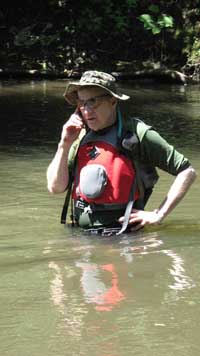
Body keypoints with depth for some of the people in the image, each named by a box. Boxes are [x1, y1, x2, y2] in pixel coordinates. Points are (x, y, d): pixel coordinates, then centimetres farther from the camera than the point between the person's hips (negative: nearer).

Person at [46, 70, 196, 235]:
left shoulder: (136, 134, -4)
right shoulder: (81, 137, 13)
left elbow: (187, 172, -3)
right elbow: (55, 187, 12)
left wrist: (158, 215, -7)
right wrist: (65, 145, 2)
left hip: (123, 240, -5)